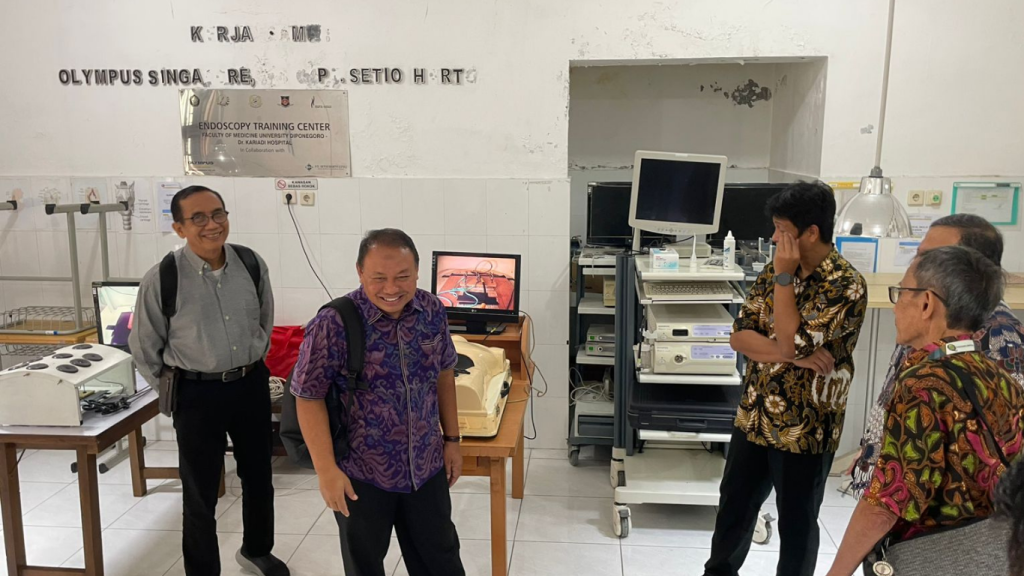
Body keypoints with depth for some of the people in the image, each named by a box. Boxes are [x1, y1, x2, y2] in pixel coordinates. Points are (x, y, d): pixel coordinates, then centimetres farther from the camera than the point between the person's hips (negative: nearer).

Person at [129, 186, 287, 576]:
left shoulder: (252, 264, -6)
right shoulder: (162, 279, -17)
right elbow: (144, 346, -3)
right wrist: (173, 390, 3)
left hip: (252, 385, 4)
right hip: (198, 393, -4)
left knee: (258, 477, 20)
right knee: (200, 492, 9)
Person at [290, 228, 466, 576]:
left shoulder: (432, 312, -6)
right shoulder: (334, 324, -22)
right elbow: (309, 397, -15)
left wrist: (451, 439, 9)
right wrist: (327, 470, -16)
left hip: (427, 467, 4)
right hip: (360, 474, -3)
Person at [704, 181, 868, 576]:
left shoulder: (846, 285, -18)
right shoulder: (776, 270, 2)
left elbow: (792, 341, -25)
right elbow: (740, 335, -3)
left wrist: (784, 277, -20)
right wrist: (789, 354, -19)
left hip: (806, 429, -6)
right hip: (754, 417, 6)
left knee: (796, 520, 12)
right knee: (734, 504, 21)